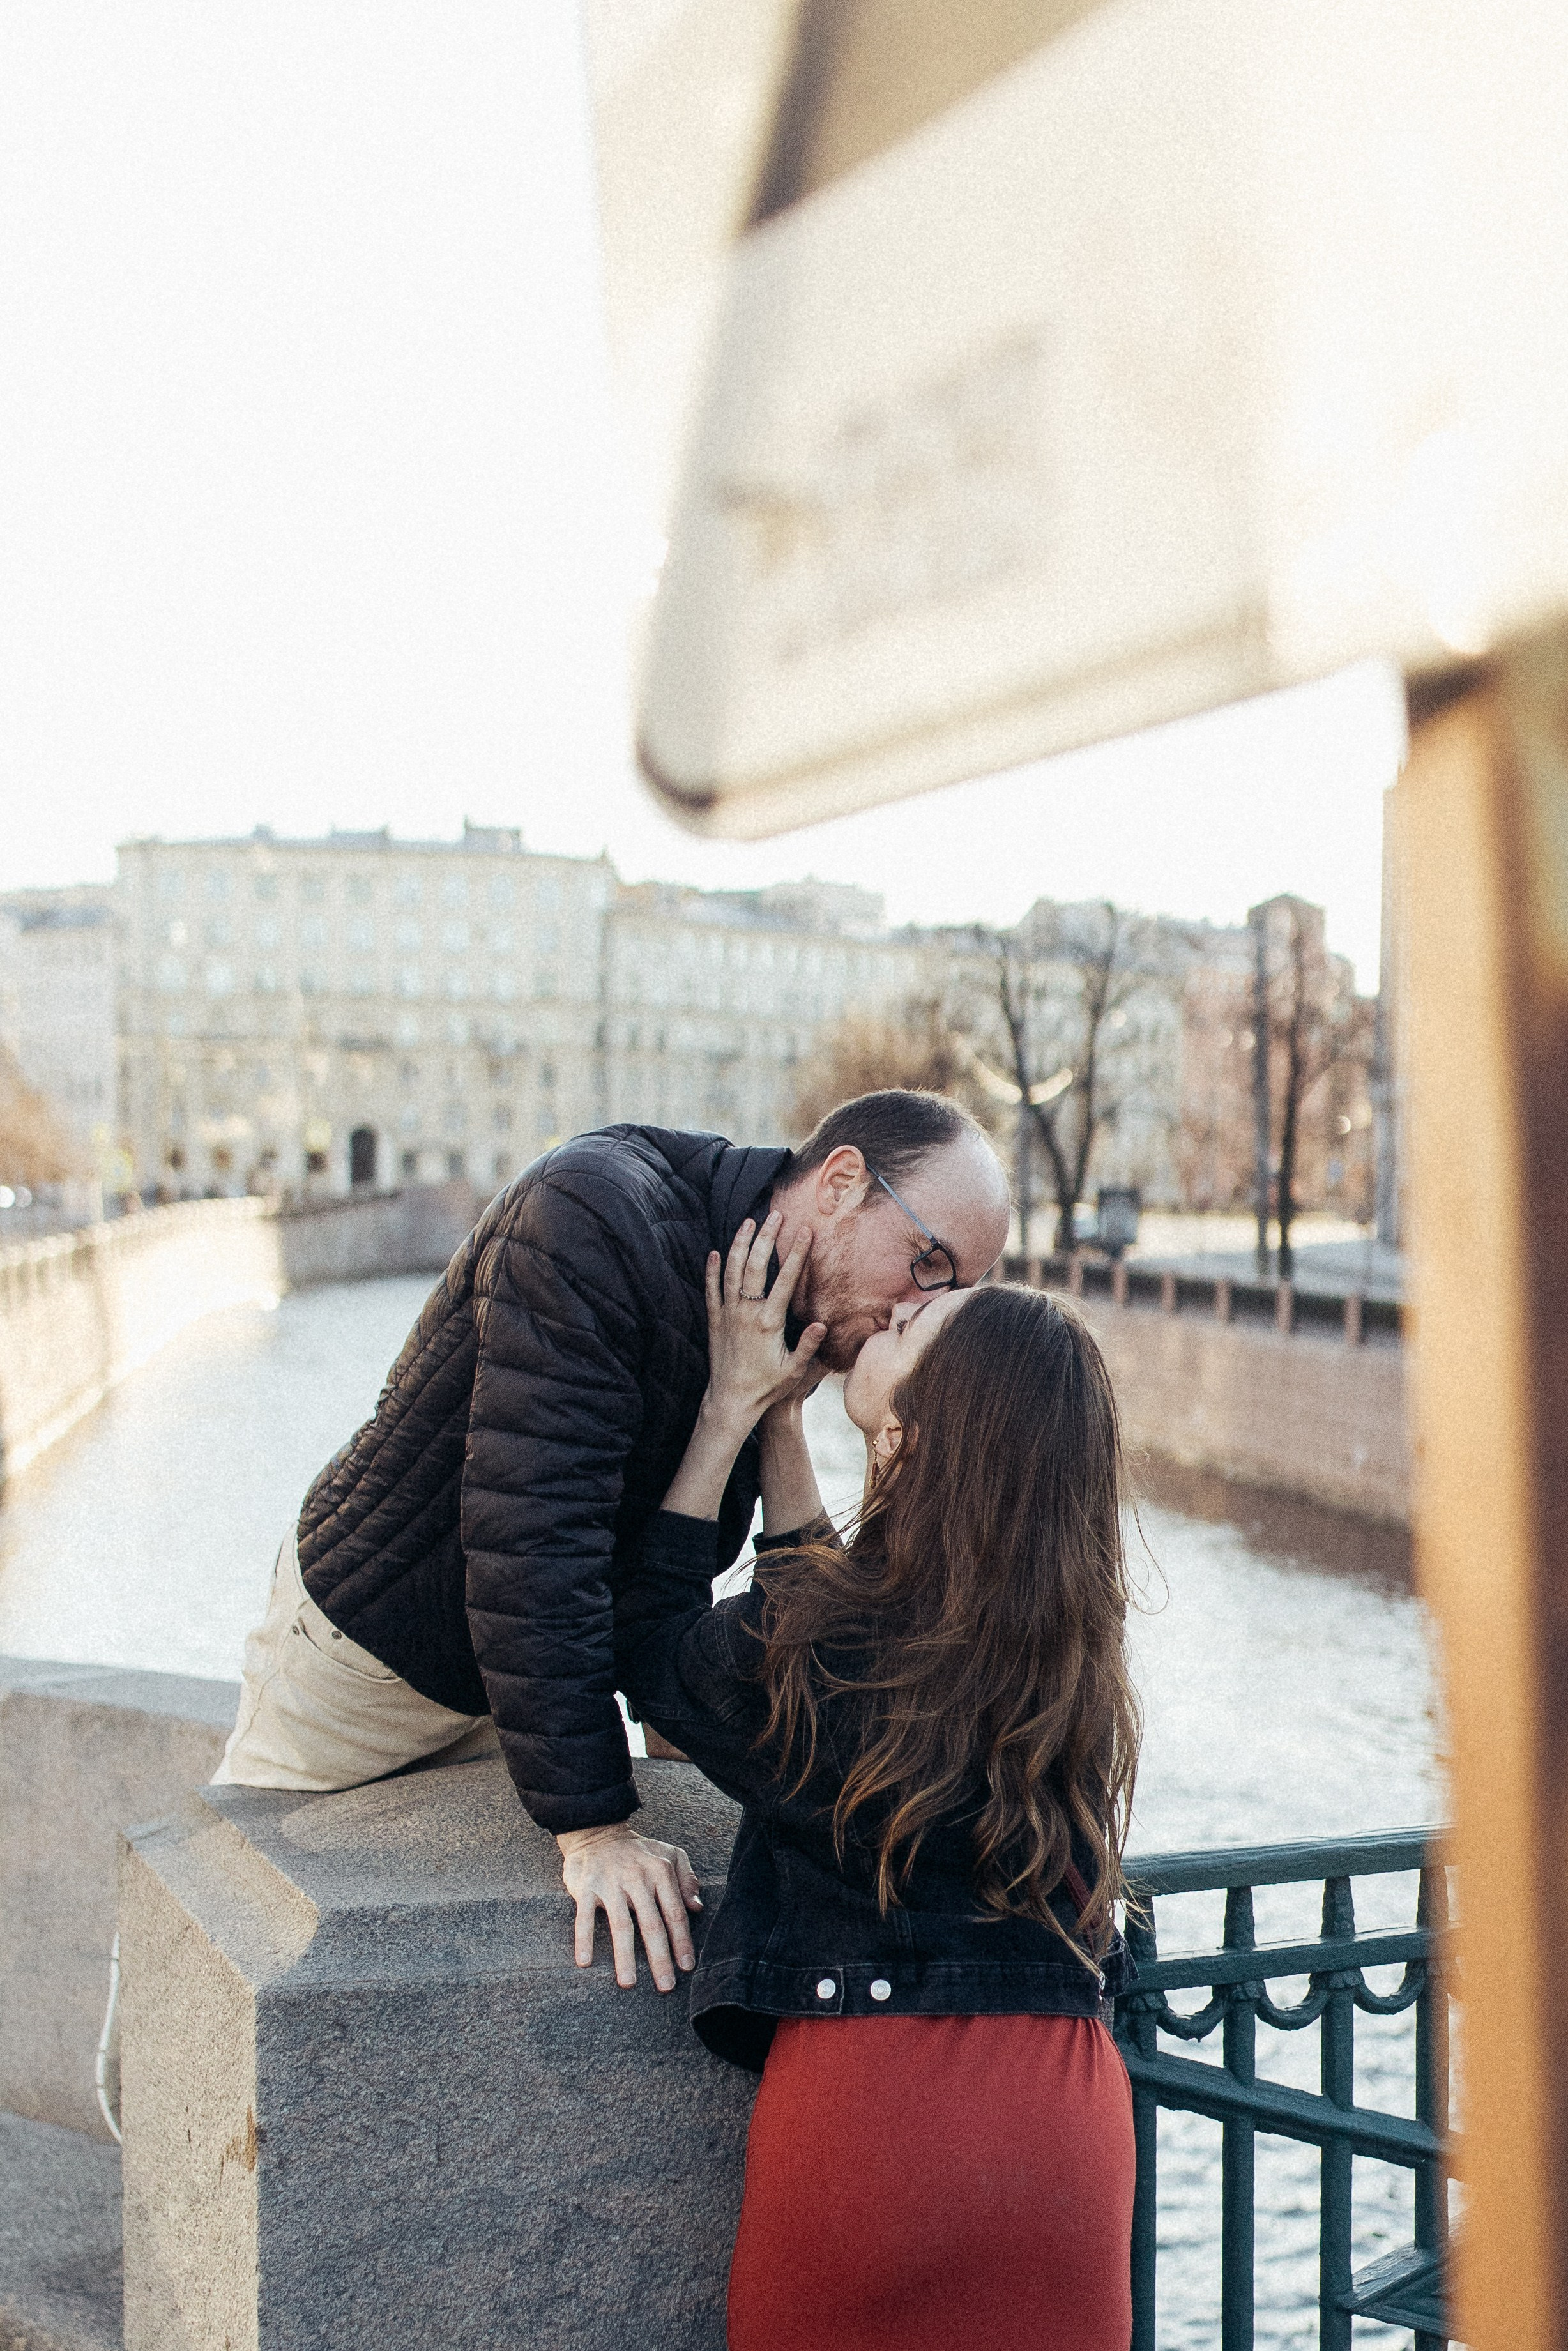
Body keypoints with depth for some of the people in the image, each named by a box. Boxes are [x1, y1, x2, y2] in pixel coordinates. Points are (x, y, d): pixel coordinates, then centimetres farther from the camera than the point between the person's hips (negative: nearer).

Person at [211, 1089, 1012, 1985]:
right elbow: (531, 1531, -37)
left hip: (534, 1671, 7)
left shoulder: (785, 1312, -6)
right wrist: (593, 1824, -36)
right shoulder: (595, 1215, -33)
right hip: (367, 1650, -6)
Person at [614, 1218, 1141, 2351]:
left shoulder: (806, 1658, -17)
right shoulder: (1070, 1638, -2)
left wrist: (734, 1407, 4)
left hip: (874, 2099, -4)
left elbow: (649, 1644, 6)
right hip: (1066, 2109, 5)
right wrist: (779, 1417, 17)